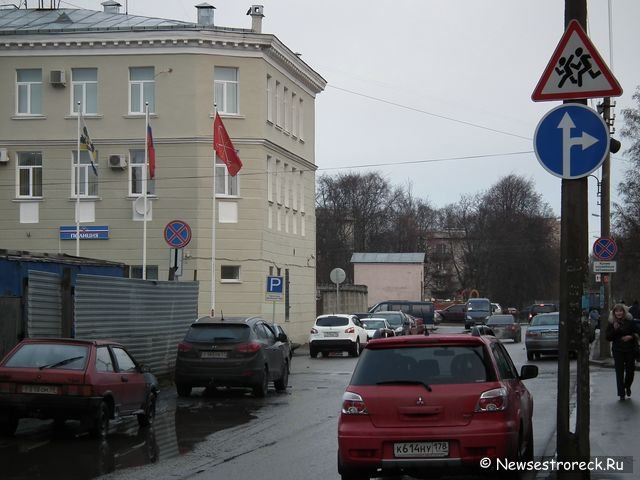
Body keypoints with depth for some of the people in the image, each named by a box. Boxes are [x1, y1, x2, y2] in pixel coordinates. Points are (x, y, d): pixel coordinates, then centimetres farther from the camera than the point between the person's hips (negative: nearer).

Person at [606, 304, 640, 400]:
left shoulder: (630, 322, 1)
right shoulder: (611, 323, 0)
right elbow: (608, 337, -3)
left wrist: (631, 336, -13)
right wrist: (615, 330, -18)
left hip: (630, 349, 1)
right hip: (618, 350, -1)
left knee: (630, 370, 6)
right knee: (619, 372, -3)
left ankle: (627, 386, 35)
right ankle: (621, 393, 0)